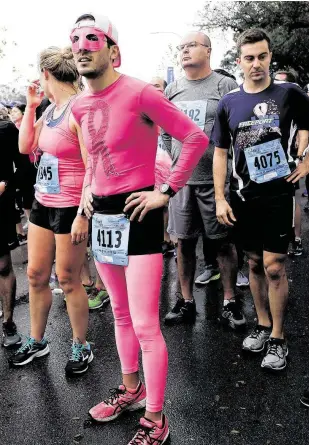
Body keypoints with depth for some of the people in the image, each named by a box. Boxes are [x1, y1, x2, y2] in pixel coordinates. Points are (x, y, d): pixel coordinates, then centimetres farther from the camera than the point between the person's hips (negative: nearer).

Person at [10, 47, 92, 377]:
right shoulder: (51, 109, 10)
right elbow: (25, 146, 15)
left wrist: (83, 216, -21)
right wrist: (30, 106, 9)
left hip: (69, 208, -9)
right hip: (43, 203, 9)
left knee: (68, 280, 3)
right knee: (35, 274, 15)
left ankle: (81, 347, 23)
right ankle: (36, 341, 32)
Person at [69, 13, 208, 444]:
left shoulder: (139, 93, -15)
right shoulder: (80, 106, 9)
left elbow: (196, 138, -15)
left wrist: (166, 192, -15)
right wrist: (87, 190, 13)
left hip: (137, 214, -8)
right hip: (102, 215, 8)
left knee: (145, 325, -4)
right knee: (121, 313, 20)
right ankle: (131, 389, 40)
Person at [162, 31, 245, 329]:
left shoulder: (226, 86, -2)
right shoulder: (172, 91, 11)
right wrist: (176, 158, 11)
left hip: (215, 179, -4)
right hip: (181, 179, 4)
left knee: (222, 241, 4)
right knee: (184, 241, 8)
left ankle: (230, 302, 18)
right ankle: (186, 302, 21)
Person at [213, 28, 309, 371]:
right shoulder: (228, 103, 4)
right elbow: (220, 153, 5)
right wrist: (220, 199, -1)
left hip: (278, 192, -3)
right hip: (243, 196, 3)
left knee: (273, 266, -3)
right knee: (255, 263, 12)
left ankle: (278, 339, 12)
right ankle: (262, 326, 28)